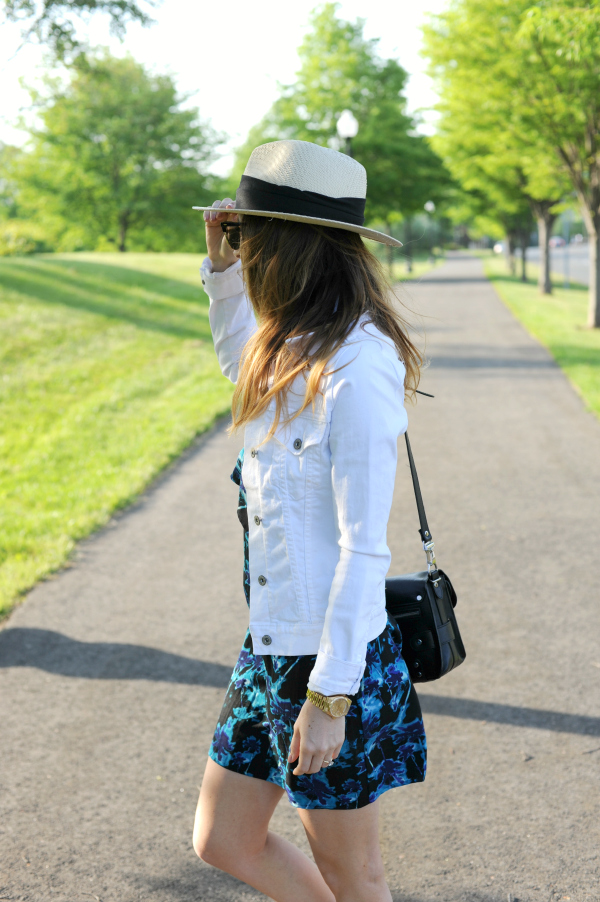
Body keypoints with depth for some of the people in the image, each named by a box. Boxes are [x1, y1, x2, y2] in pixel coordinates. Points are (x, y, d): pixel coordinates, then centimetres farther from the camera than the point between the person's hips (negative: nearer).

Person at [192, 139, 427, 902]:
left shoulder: (356, 370, -22)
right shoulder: (295, 350, 5)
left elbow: (363, 548, -22)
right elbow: (241, 370, 31)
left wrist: (329, 697, -20)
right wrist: (221, 266, 17)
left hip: (333, 657, -9)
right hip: (272, 641, 9)